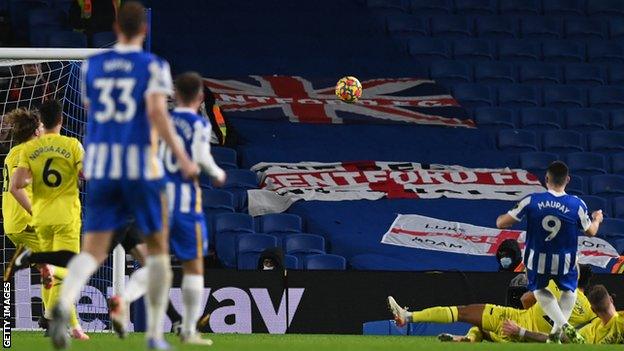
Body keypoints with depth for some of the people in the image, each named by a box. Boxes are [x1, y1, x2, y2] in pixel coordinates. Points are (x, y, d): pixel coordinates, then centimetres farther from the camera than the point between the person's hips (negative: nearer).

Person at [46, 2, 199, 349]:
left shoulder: (92, 66, 11)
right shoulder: (153, 66, -2)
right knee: (158, 247, 13)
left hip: (99, 163, 3)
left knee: (94, 250, 1)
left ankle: (64, 304, -31)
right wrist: (182, 158, -13)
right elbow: (157, 112, -15)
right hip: (140, 164, -3)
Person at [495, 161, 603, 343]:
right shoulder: (577, 205, -15)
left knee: (539, 290, 27)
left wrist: (502, 217, 14)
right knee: (569, 289, 30)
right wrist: (597, 219, 28)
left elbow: (501, 223, -12)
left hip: (537, 259, 0)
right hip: (564, 262, 0)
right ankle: (559, 329, 17)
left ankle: (561, 324, 6)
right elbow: (591, 231, 4)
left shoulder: (531, 201, -17)